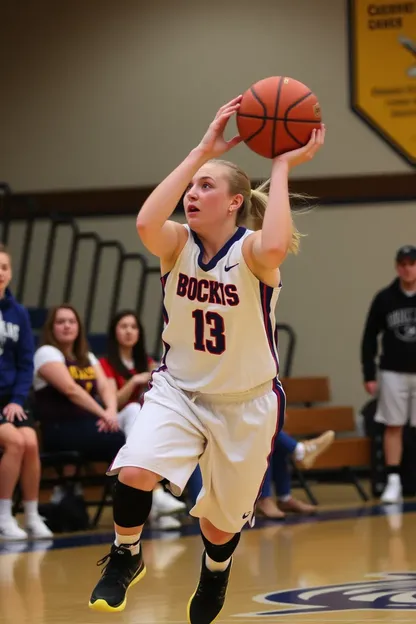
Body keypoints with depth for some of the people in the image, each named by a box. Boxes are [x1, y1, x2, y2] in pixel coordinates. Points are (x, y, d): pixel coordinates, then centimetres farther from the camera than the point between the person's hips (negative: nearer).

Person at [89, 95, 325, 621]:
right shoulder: (178, 244, -10)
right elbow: (146, 223, -35)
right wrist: (201, 152, -32)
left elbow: (275, 248, -46)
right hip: (179, 390, 1)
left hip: (245, 404, -1)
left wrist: (281, 168, -37)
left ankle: (215, 572, 53)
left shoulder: (250, 250, -18)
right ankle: (125, 559, 2)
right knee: (134, 471, -27)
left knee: (221, 519, 15)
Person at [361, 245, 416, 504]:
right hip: (393, 373, 1)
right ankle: (394, 482, 4)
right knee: (394, 427, 1)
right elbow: (370, 338, 4)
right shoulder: (384, 298, 0)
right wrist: (369, 375, 0)